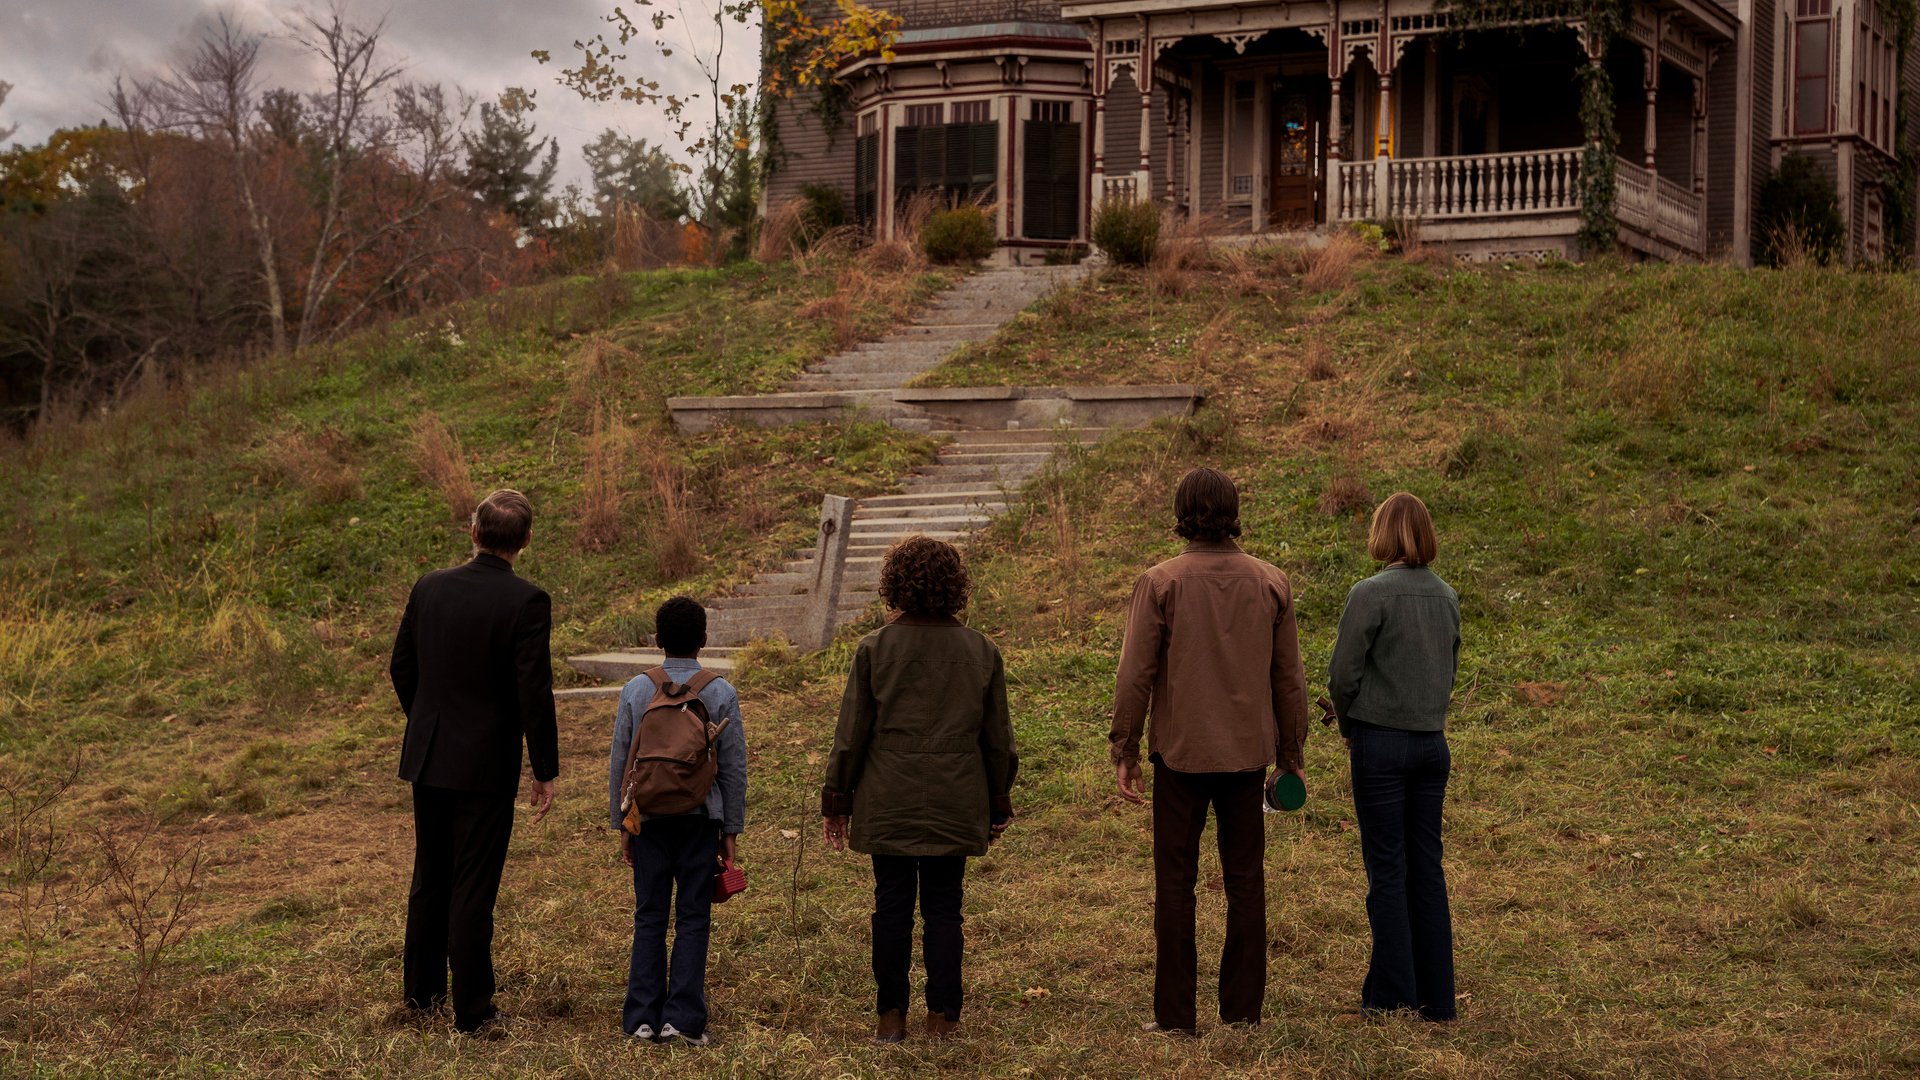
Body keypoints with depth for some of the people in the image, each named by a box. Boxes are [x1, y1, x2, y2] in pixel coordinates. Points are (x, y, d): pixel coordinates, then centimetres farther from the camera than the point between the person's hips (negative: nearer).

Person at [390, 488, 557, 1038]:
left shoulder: (429, 587, 1)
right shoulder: (526, 601, -15)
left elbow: (401, 669, 9)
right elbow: (535, 691, -16)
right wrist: (545, 771, -8)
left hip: (427, 757, 5)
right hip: (486, 765, -5)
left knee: (430, 878, 19)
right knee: (474, 887, 1)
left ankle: (423, 991, 31)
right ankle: (472, 1010, 7)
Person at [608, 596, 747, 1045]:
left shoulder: (636, 690, 0)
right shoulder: (721, 693, -2)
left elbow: (619, 762, 4)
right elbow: (734, 767, 0)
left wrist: (622, 824, 13)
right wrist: (731, 830, 8)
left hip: (648, 818, 1)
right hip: (700, 818, -1)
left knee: (649, 918, 7)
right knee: (693, 918, 3)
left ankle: (643, 1017, 6)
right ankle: (683, 1017, -1)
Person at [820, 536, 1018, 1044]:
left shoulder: (874, 649, -5)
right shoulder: (980, 650, 1)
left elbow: (852, 733, -1)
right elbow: (998, 738, 7)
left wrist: (836, 800, 8)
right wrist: (998, 805, 18)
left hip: (888, 805, -1)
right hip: (956, 806, 1)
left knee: (892, 906, 6)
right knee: (944, 907, 8)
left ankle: (890, 1016, 12)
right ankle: (942, 1016, 10)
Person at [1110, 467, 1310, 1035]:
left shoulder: (1160, 583, -8)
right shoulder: (1271, 582, 1)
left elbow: (1135, 675, -8)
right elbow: (1288, 676, 5)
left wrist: (1123, 751, 1)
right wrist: (1291, 751, 15)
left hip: (1181, 753, -2)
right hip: (1247, 752, 2)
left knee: (1175, 881, 5)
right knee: (1245, 879, 10)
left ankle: (1175, 1014, 7)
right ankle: (1242, 1009, 13)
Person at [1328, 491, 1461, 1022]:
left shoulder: (1371, 594, -12)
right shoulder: (1447, 596, 7)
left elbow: (1343, 674, -10)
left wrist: (1349, 728, 6)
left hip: (1380, 743, -6)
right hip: (1432, 743, 6)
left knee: (1387, 868, 1)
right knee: (1426, 866, 10)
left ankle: (1392, 994, 5)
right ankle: (1436, 997, 14)